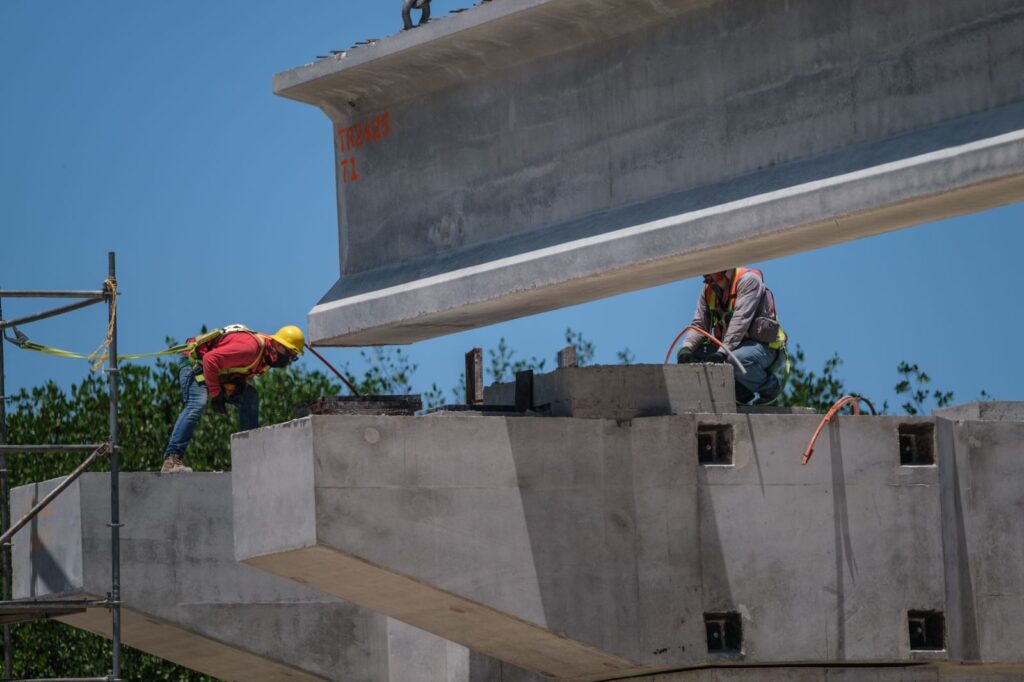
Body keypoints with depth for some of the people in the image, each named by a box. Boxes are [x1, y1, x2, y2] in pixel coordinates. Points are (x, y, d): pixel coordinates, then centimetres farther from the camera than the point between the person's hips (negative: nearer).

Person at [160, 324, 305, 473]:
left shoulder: (266, 356, 2)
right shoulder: (251, 347, -30)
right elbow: (211, 359, -34)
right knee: (197, 404, -32)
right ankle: (172, 459, -39)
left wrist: (239, 385, -7)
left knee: (250, 397, 0)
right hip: (195, 364, -10)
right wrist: (216, 394, -29)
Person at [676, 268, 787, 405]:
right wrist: (686, 348, -18)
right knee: (691, 354, -6)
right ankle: (741, 393, 2)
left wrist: (722, 352, -36)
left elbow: (740, 321, -27)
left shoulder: (748, 279, -16)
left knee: (735, 360, -38)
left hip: (766, 348, -8)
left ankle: (769, 386, -6)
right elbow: (699, 325, 2)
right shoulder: (708, 289, 7)